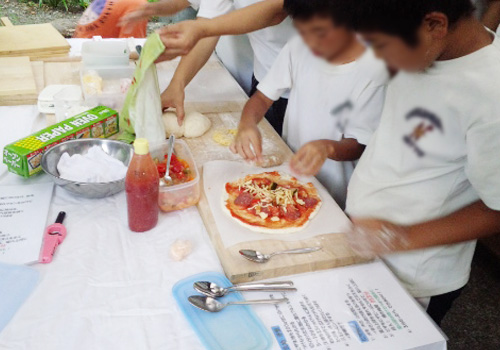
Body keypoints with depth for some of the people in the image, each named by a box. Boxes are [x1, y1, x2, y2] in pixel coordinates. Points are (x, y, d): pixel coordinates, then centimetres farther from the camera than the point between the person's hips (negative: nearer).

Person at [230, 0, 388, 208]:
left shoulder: (374, 72, -20)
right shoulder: (298, 48, -6)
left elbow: (358, 145, -15)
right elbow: (262, 97, -4)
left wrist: (327, 148, -37)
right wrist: (247, 123, -26)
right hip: (287, 165, 4)